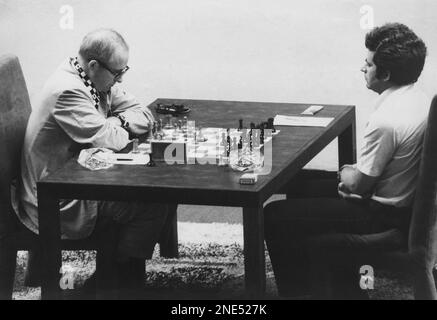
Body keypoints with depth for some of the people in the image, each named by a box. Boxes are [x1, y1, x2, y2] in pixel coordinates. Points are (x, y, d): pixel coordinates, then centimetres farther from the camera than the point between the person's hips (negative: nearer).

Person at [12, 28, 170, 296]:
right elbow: (108, 141, -28)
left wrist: (116, 122, -13)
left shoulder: (100, 81, 6)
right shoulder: (68, 91, -24)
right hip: (60, 206, -10)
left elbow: (143, 115, 8)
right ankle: (123, 276, 3)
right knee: (153, 205, -14)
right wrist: (119, 128, -6)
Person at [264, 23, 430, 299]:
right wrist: (354, 174, 4)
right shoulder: (419, 99, 0)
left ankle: (296, 291, 13)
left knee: (275, 217, -6)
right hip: (405, 199, 10)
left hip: (383, 215, -10)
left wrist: (346, 172, 1)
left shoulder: (386, 120, -30)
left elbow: (358, 185, -20)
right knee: (302, 183, 24)